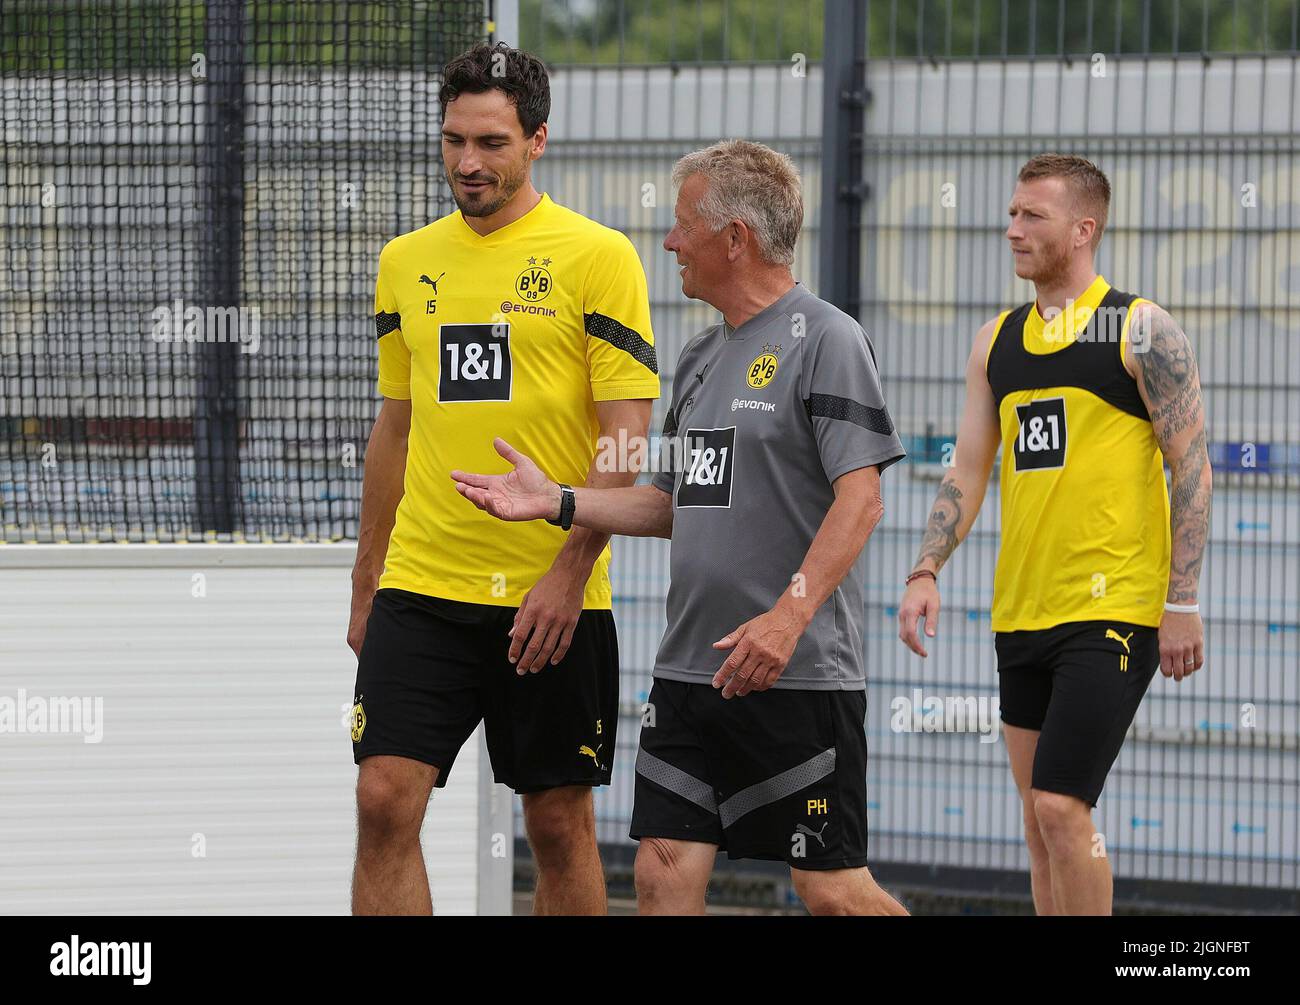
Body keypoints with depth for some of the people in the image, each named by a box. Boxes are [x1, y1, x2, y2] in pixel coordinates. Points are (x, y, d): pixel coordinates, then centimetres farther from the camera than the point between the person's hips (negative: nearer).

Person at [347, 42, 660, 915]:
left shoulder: (597, 258, -5)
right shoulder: (406, 263, 10)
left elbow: (626, 433, -8)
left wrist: (568, 574, -16)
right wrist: (367, 583, 17)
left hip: (552, 600, -4)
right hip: (421, 584, 4)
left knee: (560, 821, 4)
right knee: (386, 801, -8)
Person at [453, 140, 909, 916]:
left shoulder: (825, 341, -8)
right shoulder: (701, 356, 17)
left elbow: (859, 501, -17)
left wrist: (788, 616, -28)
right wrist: (558, 501, 12)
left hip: (800, 675, -8)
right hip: (691, 670, 8)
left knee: (833, 888, -5)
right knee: (665, 871, 1)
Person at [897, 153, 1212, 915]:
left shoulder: (1142, 331, -5)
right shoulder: (997, 342, 13)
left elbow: (1192, 467, -7)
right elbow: (969, 471, 16)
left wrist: (1182, 604, -12)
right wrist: (927, 572, 2)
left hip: (1113, 613, -7)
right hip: (1022, 615, 7)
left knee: (1062, 806, -15)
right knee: (1040, 815, 9)